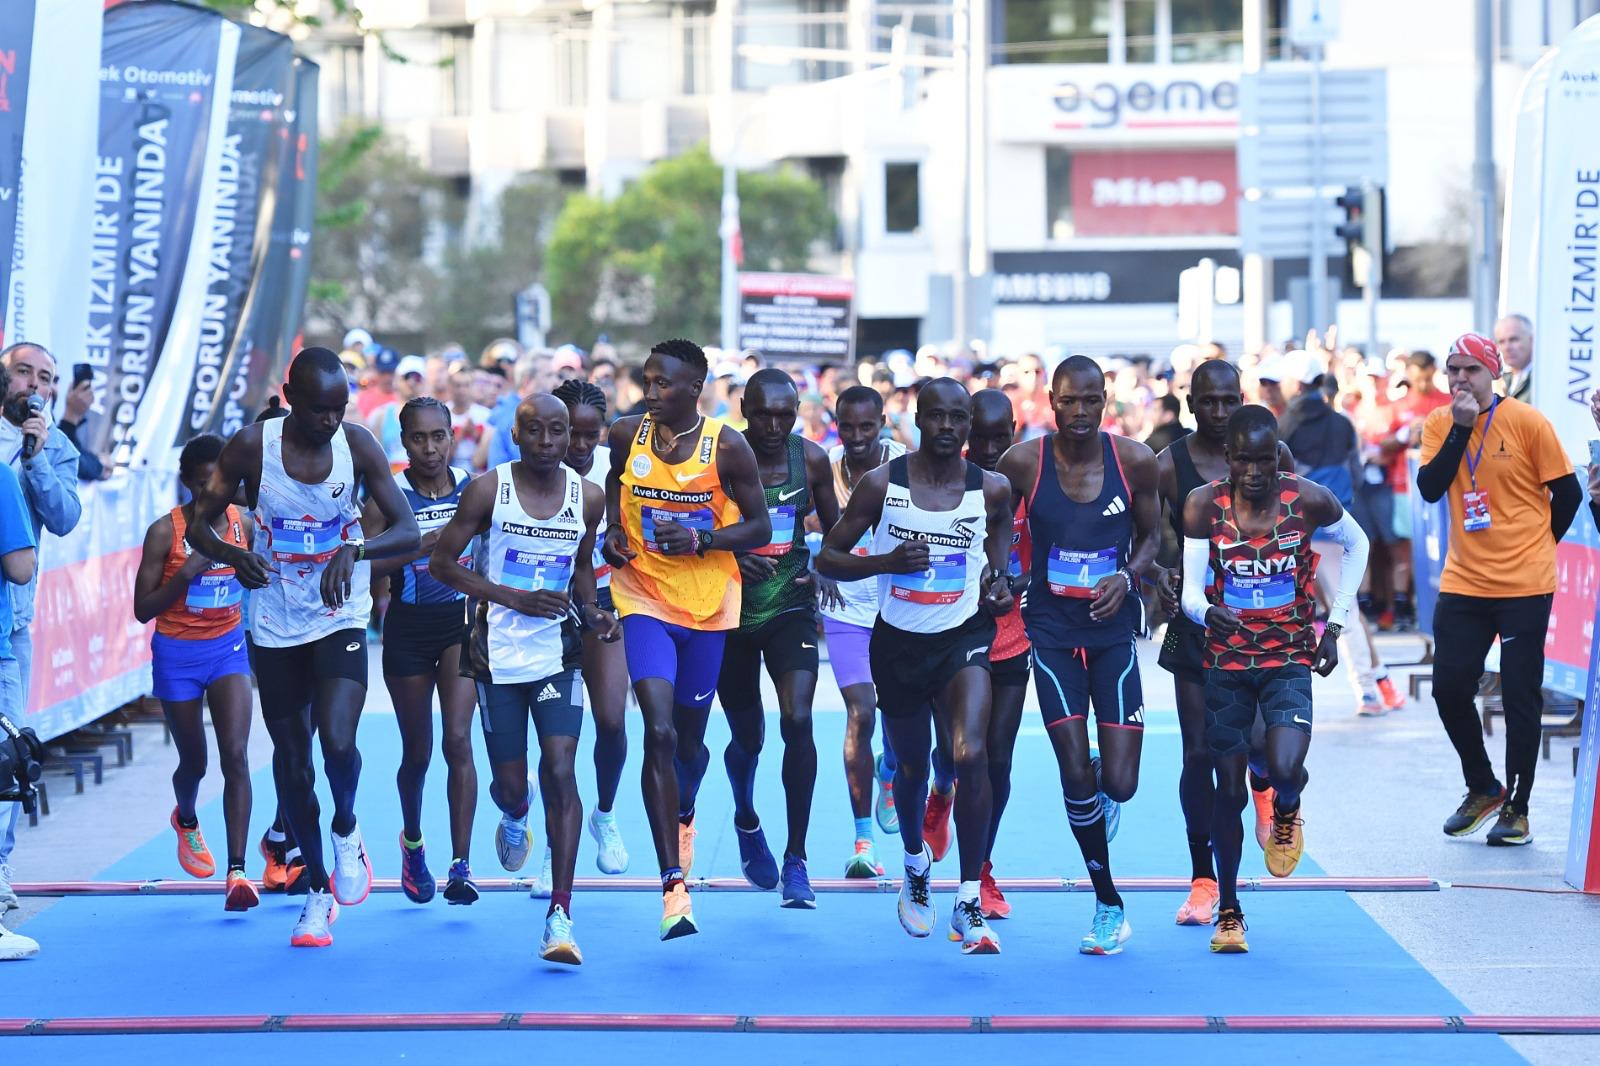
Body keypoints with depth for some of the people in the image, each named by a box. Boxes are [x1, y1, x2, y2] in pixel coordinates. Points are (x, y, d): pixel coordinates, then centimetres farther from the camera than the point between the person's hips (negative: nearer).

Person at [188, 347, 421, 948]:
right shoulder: (251, 446, -11)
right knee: (291, 758, 8)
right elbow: (198, 525, -3)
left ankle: (346, 830, 12)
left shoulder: (358, 446, -10)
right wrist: (233, 556, -24)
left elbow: (408, 532, -12)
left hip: (341, 619, -1)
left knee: (337, 741, -21)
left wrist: (354, 550, -32)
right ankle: (318, 887, 25)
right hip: (275, 624, 1)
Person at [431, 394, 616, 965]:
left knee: (560, 771, -14)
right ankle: (514, 817, 48)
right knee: (510, 783, 6)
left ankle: (560, 914, -14)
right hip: (498, 654, -1)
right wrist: (515, 598, -13)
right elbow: (442, 562, -3)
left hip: (557, 651, 1)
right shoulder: (488, 490, -7)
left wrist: (591, 611, -1)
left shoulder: (589, 496, 2)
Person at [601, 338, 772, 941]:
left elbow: (760, 527, -5)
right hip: (644, 599, 0)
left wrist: (702, 539, -20)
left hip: (708, 604, 0)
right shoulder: (626, 435, -4)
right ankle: (674, 885, -17)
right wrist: (613, 530, 0)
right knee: (659, 733, -16)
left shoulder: (727, 447, -10)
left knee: (689, 736, 15)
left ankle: (683, 815, 52)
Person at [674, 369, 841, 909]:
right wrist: (732, 556, -26)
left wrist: (826, 571, -8)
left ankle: (796, 860, -9)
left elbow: (835, 528, 11)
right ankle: (746, 820, 45)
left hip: (790, 605, 1)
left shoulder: (810, 459, -4)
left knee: (798, 721, -18)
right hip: (732, 606, 0)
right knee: (747, 735, 10)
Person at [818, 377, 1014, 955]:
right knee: (911, 767, 17)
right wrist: (887, 561, -21)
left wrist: (999, 577, 0)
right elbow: (827, 559, -3)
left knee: (971, 755, -24)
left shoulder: (991, 489, -4)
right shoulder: (882, 484, -7)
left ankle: (969, 902, -17)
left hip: (963, 636, -1)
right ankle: (915, 865, 49)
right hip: (898, 641, 1)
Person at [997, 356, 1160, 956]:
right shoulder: (1023, 463, -7)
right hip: (1051, 630, -1)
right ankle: (1109, 906, 10)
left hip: (1113, 629, 1)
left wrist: (1128, 575, -11)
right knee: (1076, 776, -8)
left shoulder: (1134, 461, -5)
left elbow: (1151, 534, 7)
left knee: (1119, 784, -6)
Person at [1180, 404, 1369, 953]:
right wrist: (1206, 610, -37)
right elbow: (1190, 588, -13)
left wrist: (1335, 624, 5)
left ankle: (1286, 813, 16)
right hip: (1227, 660, 1)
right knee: (1229, 791, 4)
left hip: (1289, 659, -1)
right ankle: (1228, 912, 22)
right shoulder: (1204, 505, -11)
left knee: (1285, 771, -23)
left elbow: (1356, 544, 9)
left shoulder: (1308, 499, -10)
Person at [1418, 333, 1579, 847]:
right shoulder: (1440, 424, 3)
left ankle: (1517, 808, 11)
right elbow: (1430, 488, -11)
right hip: (1463, 585, 4)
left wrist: (1535, 549, 8)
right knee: (1449, 688, 3)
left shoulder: (1527, 422, -8)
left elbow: (1567, 492, -1)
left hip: (1524, 587, -4)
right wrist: (1461, 428, -17)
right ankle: (1483, 788, 24)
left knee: (1520, 695, 1)